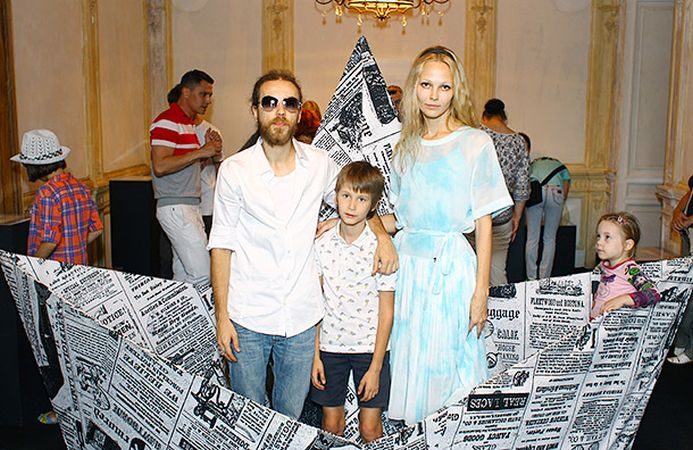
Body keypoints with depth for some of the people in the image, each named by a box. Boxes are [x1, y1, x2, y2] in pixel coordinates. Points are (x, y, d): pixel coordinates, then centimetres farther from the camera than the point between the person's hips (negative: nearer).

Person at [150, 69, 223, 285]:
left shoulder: (190, 122, 19)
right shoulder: (167, 122, -11)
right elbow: (160, 166, -21)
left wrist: (211, 150, 7)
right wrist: (200, 152, -19)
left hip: (191, 206, 10)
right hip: (175, 208, -10)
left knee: (184, 273, 11)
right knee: (203, 273, -15)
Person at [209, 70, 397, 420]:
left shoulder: (320, 164, 0)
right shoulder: (234, 170, -6)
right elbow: (222, 246, -2)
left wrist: (382, 235, -2)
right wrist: (222, 315, -5)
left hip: (302, 316, 2)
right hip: (248, 316, -1)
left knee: (290, 416, 16)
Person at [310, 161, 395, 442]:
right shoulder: (322, 244, -4)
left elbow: (386, 312, -8)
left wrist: (375, 367, -9)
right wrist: (315, 354, 0)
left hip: (370, 346, -2)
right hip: (330, 345, 2)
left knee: (370, 429, 4)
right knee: (331, 425, 12)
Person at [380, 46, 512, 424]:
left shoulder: (475, 144, -3)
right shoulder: (406, 148, 10)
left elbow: (483, 223, -4)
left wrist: (481, 292, -8)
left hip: (451, 265, -4)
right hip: (407, 263, 4)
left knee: (445, 367, 3)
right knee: (406, 362, 9)